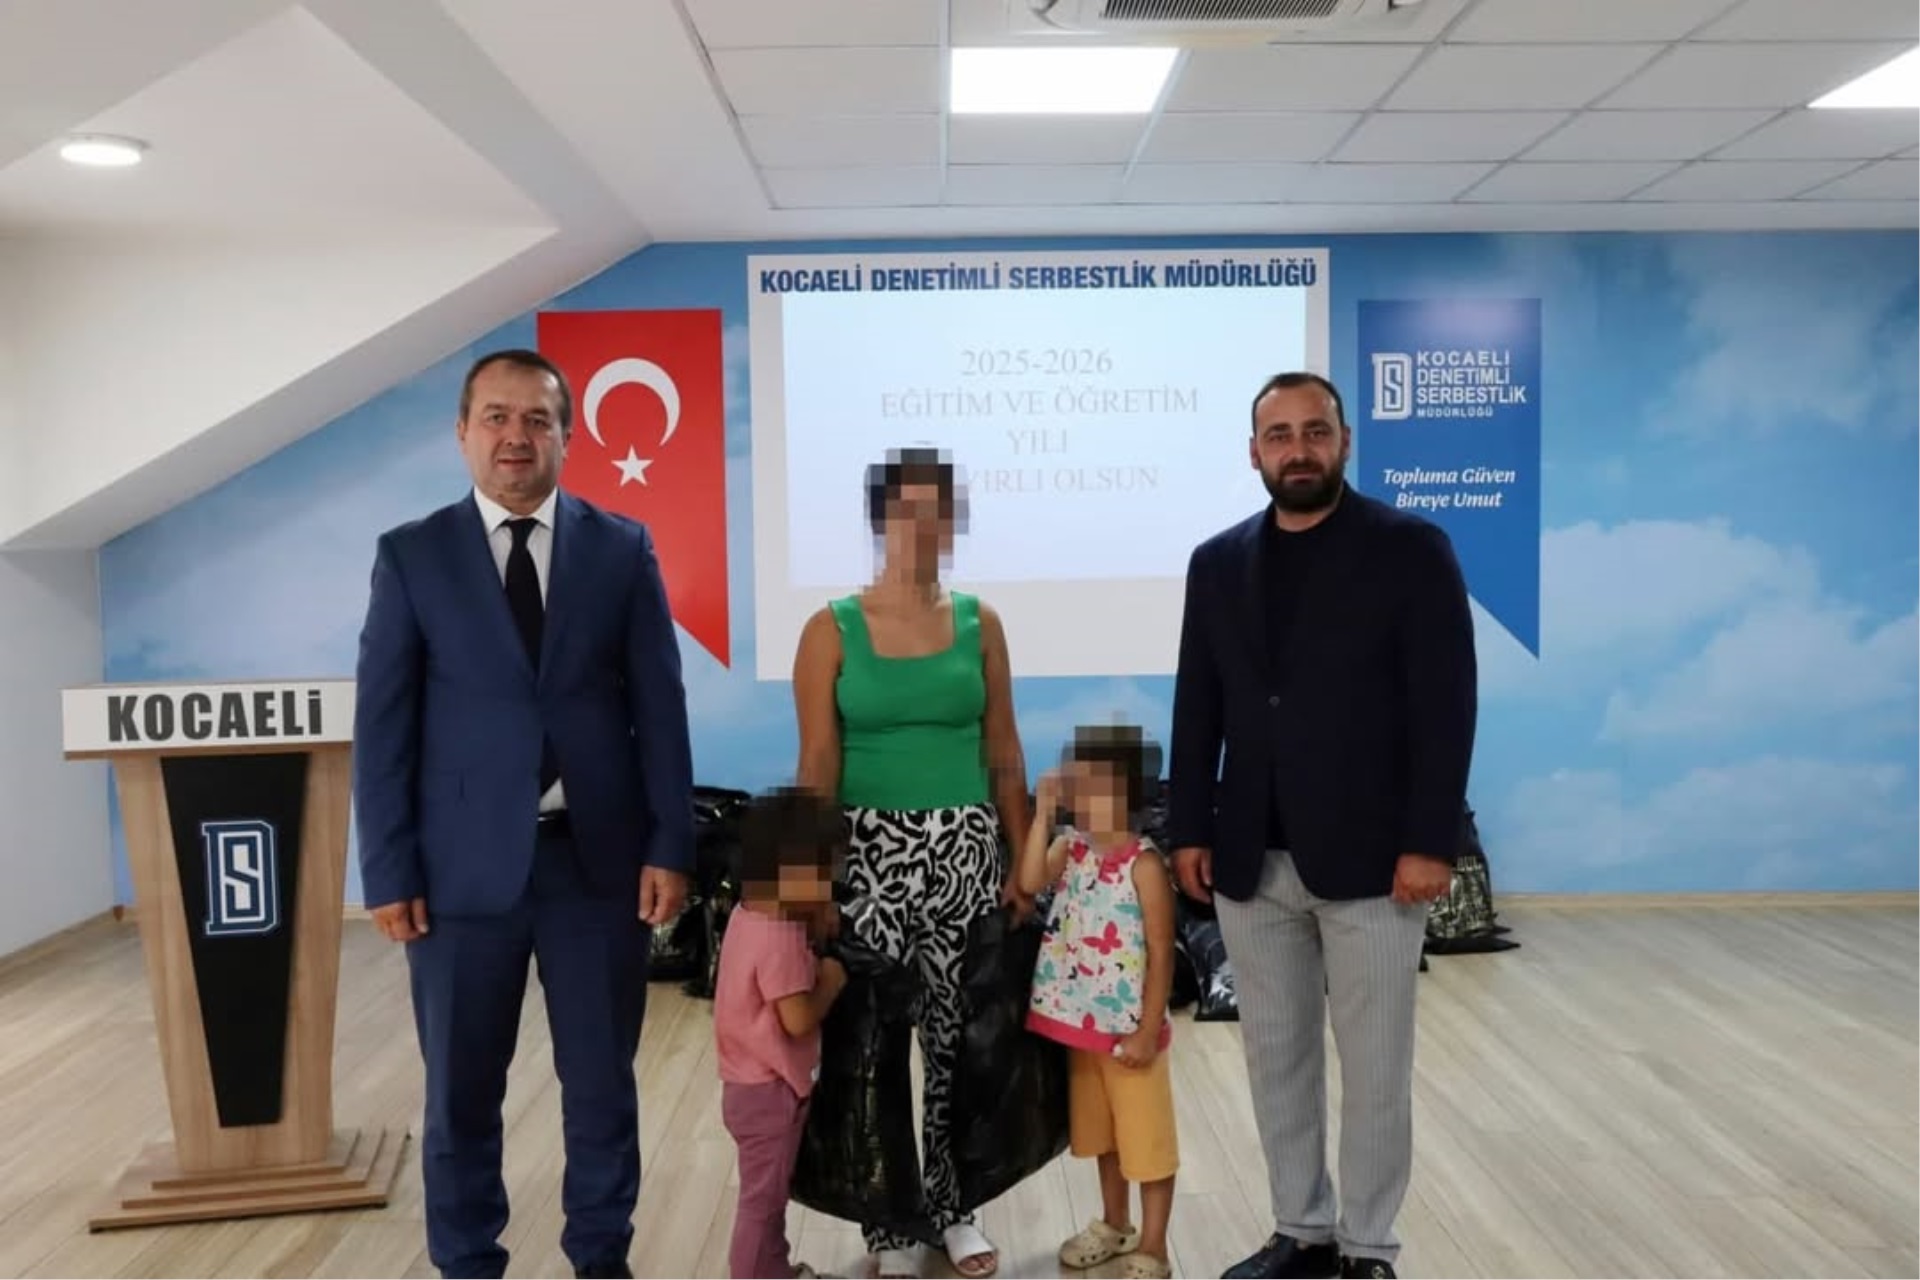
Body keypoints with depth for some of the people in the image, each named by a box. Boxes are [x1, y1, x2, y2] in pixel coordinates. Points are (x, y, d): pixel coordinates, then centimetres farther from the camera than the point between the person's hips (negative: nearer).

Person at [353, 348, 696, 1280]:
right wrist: (389, 872, -5)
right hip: (464, 864, 0)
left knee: (602, 1085, 12)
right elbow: (381, 725, 0)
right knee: (460, 1093, 13)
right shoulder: (411, 555, 2)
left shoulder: (622, 548, 3)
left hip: (599, 857, 1)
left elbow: (660, 709, 2)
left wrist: (670, 846, -4)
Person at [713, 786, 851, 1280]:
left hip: (756, 1082, 10)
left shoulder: (750, 915, 1)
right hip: (769, 1090, -10)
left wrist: (815, 932, 0)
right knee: (762, 1198, 5)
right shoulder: (781, 940, -29)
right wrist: (831, 981, -12)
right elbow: (799, 1020, -28)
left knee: (770, 1193, 25)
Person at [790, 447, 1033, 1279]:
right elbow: (817, 767, -4)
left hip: (965, 852, 2)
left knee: (961, 1038, 8)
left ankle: (952, 1207, 27)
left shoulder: (978, 624, 4)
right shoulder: (831, 632, -3)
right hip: (871, 852, -2)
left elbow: (1005, 757, 6)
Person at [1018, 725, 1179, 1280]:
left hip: (1129, 1026, -7)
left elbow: (1161, 956, -17)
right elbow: (1029, 882, -19)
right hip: (1083, 1022, 7)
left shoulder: (1144, 863, -18)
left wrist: (1148, 1031, -17)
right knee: (1100, 1130, 23)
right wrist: (1043, 813, -18)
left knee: (1146, 1138, 7)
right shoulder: (1071, 848, 0)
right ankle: (1115, 1225, 41)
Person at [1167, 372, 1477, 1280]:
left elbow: (1444, 706, -8)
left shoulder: (1411, 549, -3)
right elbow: (1197, 710, 9)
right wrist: (1189, 831, 4)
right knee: (1276, 1059, 13)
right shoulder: (1218, 562, 8)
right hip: (1251, 862, 4)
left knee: (1374, 1068, 7)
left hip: (1370, 857, -4)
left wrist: (1430, 843, -13)